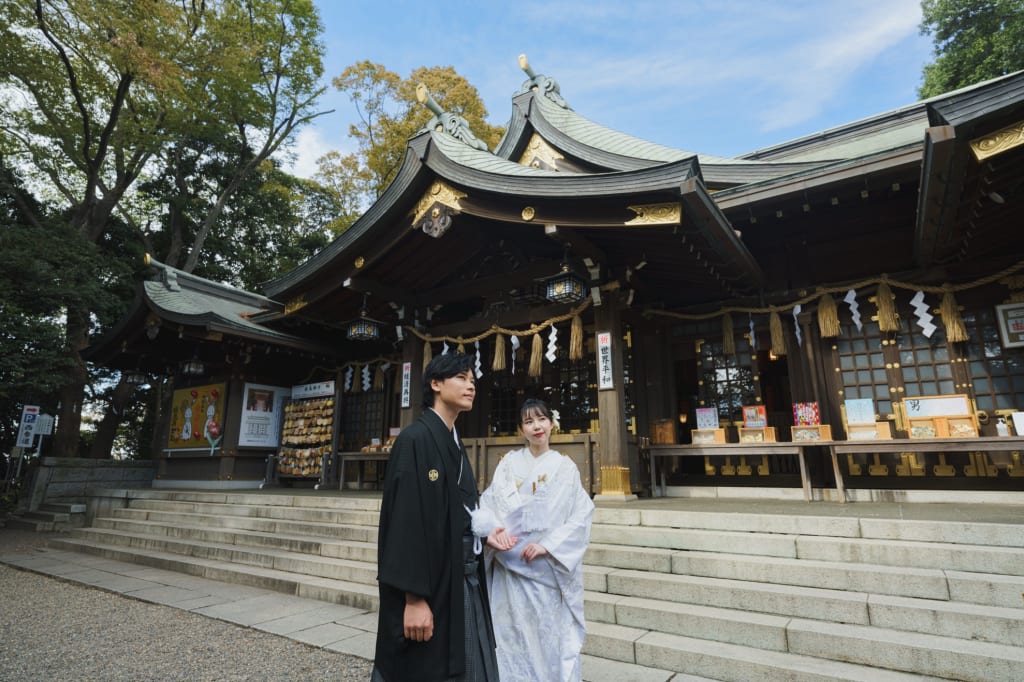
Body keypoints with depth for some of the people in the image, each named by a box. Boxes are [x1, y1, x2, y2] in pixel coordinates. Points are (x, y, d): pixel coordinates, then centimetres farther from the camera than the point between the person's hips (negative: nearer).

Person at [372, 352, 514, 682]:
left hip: (465, 580, 8)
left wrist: (485, 534, 1)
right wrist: (413, 597, -22)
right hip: (429, 585, -8)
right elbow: (407, 520, -21)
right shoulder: (415, 439, -16)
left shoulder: (455, 445, 10)